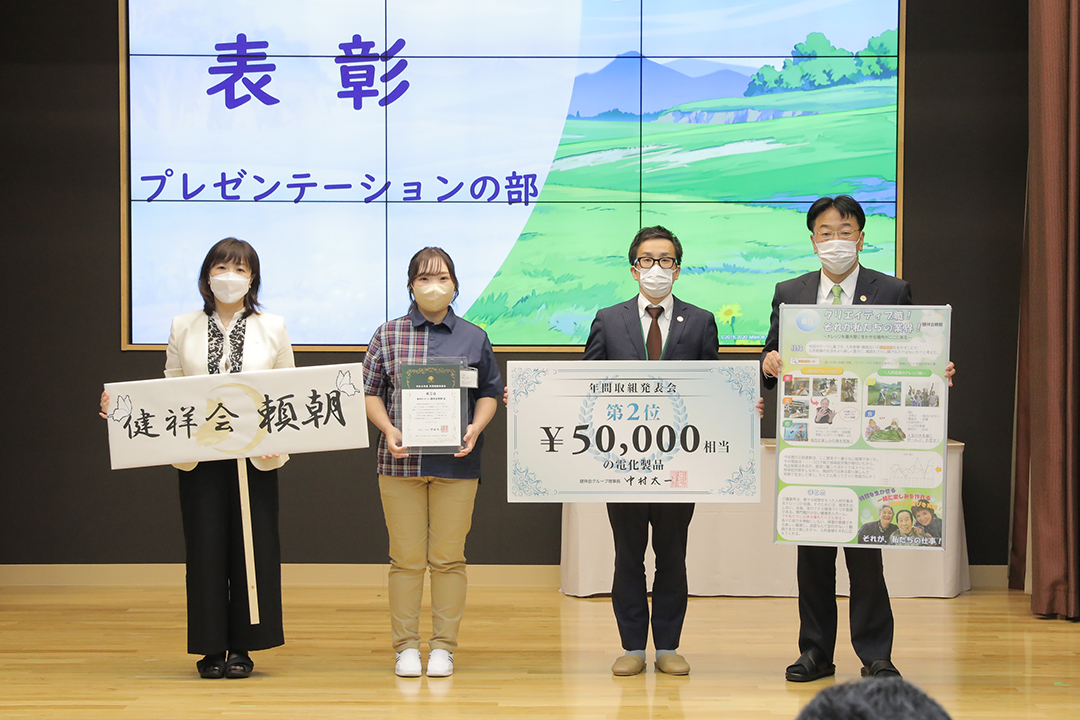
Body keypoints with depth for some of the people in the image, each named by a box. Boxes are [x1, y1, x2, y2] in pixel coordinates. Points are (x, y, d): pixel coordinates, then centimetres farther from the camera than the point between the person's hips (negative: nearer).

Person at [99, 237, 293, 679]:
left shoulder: (272, 328, 8)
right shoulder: (183, 328, 10)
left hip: (255, 455, 0)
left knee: (253, 546, 0)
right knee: (205, 547, 0)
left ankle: (242, 648, 11)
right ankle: (211, 648, 10)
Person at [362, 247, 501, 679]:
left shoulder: (473, 338, 9)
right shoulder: (389, 335, 7)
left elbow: (489, 392, 11)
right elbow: (369, 391, 7)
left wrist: (475, 428, -7)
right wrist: (389, 430, -10)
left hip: (455, 463, 0)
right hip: (401, 460, 0)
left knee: (448, 558, 2)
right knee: (406, 558, 2)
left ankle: (444, 647, 11)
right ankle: (405, 646, 11)